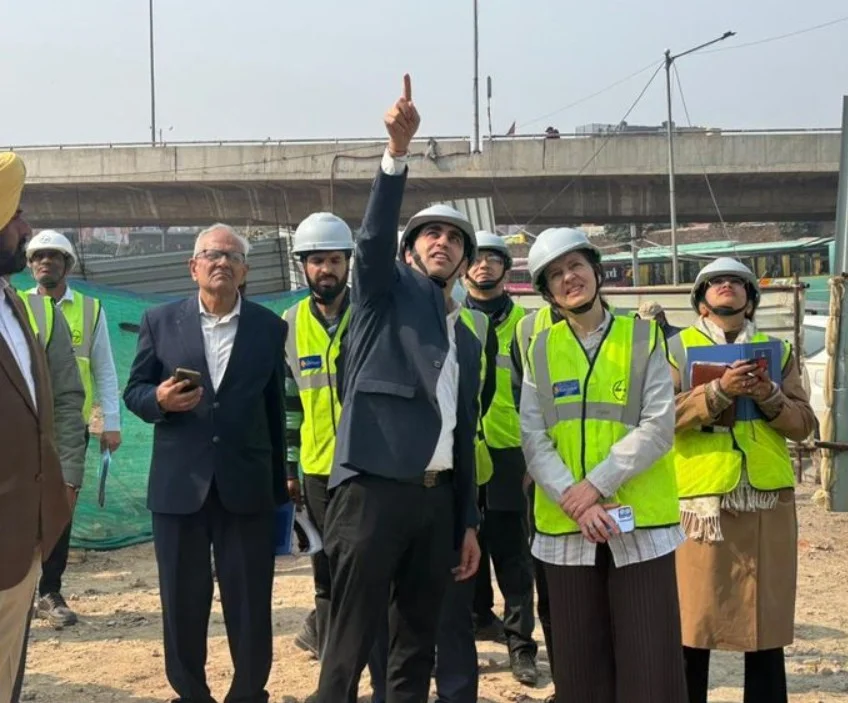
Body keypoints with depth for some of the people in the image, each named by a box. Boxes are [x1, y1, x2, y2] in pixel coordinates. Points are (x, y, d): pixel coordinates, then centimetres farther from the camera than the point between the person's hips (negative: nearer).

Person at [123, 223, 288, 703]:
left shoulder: (270, 327, 5)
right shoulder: (160, 321, 4)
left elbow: (275, 408, 7)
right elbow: (134, 391, 7)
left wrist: (279, 484, 9)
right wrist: (158, 399, -17)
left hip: (247, 485, 0)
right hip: (179, 484, 0)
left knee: (252, 602, 5)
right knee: (182, 603, 9)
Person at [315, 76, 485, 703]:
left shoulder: (467, 340, 20)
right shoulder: (388, 292, 6)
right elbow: (374, 236, -15)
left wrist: (468, 523, 17)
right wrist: (398, 149, -29)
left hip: (436, 498, 6)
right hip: (374, 489, -6)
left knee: (418, 646, 11)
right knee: (350, 647, -5)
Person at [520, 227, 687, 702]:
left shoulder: (645, 338, 2)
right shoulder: (541, 350, 7)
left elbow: (659, 426, -8)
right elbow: (534, 440, -1)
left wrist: (596, 485, -16)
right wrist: (574, 500, -15)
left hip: (641, 523, -2)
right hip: (566, 528, 2)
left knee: (650, 661, -1)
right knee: (579, 664, 9)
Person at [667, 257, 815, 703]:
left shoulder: (776, 350, 14)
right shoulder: (676, 348, 6)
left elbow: (803, 423, 7)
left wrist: (770, 397, -11)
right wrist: (718, 391, -19)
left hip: (768, 501, 3)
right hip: (699, 500, -3)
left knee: (767, 618, 8)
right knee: (693, 619, 2)